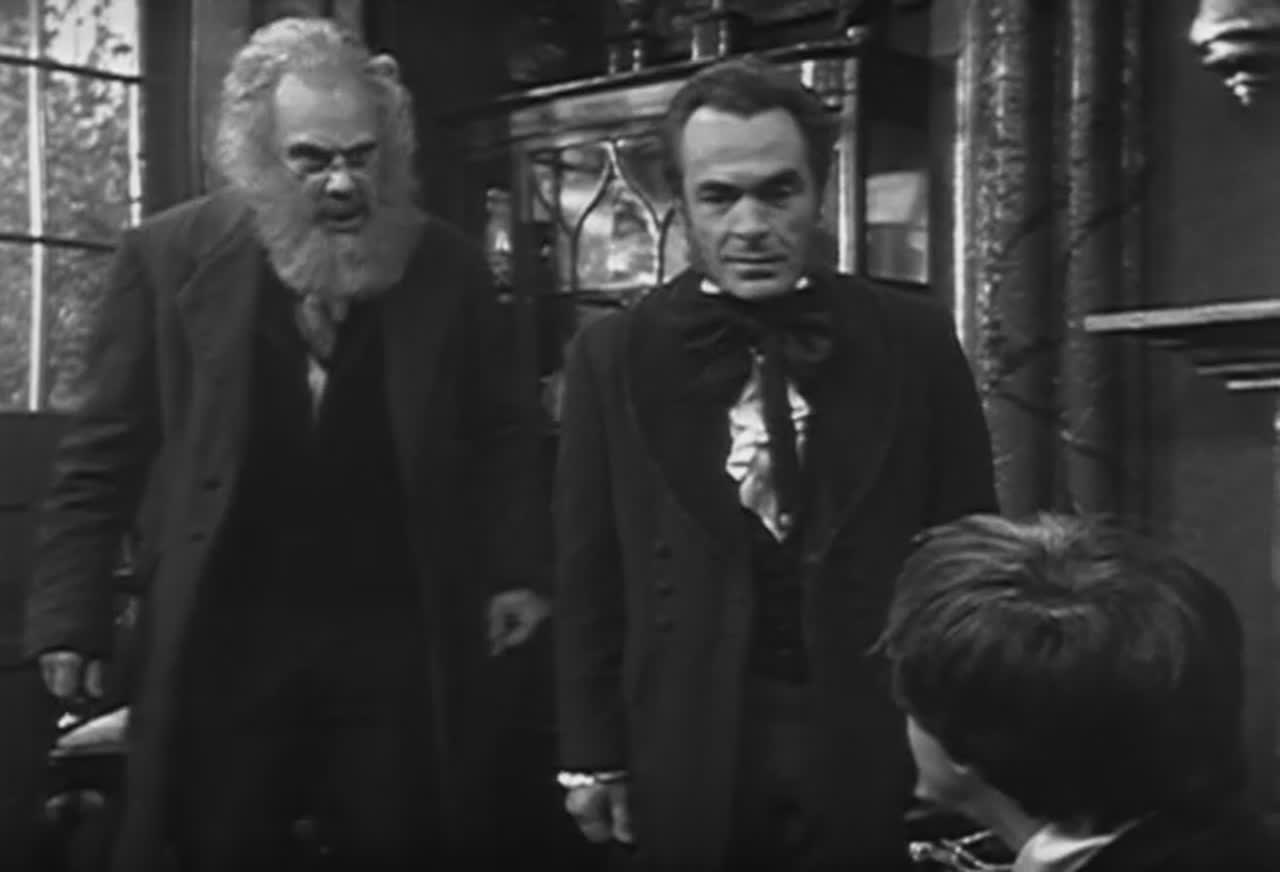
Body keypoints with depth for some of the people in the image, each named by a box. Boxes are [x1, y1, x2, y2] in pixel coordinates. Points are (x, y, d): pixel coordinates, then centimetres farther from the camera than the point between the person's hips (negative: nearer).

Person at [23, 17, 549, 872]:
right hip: (226, 635, 0)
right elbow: (106, 451, 1)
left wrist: (516, 569, 2)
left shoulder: (447, 265, 1)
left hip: (401, 634, 1)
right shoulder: (170, 255, -3)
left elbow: (503, 430, 10)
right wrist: (72, 613, -2)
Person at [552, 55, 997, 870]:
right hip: (692, 763, 0)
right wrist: (593, 754, 0)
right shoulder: (615, 356, -2)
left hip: (880, 754, 0)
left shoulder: (914, 339, -3)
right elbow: (591, 576, 0)